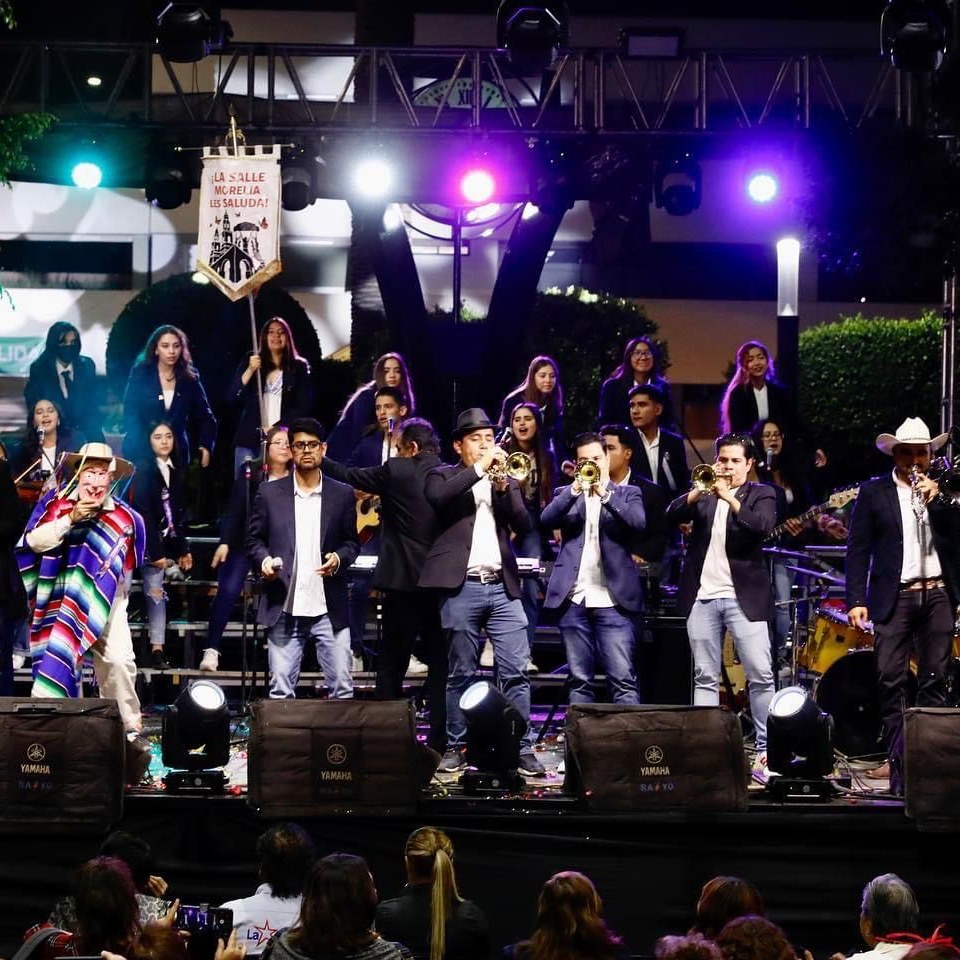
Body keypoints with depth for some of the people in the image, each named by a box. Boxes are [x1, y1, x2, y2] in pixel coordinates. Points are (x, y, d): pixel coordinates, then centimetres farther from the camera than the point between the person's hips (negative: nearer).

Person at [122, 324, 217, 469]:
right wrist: (134, 451, -14)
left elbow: (206, 416, 6)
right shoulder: (141, 374, 0)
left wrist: (206, 446, -9)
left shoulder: (189, 378, 4)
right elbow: (130, 415, -3)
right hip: (143, 453, -1)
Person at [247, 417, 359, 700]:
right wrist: (264, 560, -11)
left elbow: (352, 541, 13)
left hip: (329, 609, 1)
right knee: (281, 690, 1)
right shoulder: (270, 493, 6)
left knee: (342, 687, -1)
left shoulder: (342, 494, 7)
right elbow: (254, 539, 10)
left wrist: (339, 558, -9)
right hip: (284, 609, -1)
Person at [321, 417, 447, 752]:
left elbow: (350, 476, 5)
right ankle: (439, 741, 6)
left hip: (404, 581, -3)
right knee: (440, 665, 8)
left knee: (391, 665, 6)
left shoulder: (396, 471, -6)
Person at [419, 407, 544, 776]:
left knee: (515, 672, -3)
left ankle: (523, 749, -1)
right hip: (462, 587, -3)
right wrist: (479, 468, -14)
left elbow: (524, 525, 5)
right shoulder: (444, 476, 8)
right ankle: (456, 747, 9)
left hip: (503, 587, 3)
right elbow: (438, 496, -16)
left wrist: (503, 486, -7)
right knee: (461, 674, 2)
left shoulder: (506, 480, 18)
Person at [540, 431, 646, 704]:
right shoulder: (566, 494, 16)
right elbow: (546, 519, -4)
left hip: (613, 600, -2)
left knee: (623, 680, -9)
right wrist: (575, 490, -14)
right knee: (579, 681, 5)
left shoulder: (627, 494, 12)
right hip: (574, 600, 2)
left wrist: (605, 494, -17)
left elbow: (637, 521, -8)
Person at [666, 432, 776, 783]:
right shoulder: (703, 495, 13)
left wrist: (727, 496, -19)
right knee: (705, 678, 5)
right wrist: (699, 491, -16)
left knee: (761, 676, -8)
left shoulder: (761, 494, 5)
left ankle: (765, 754, -5)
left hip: (744, 597, -3)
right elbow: (672, 515, -2)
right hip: (702, 597, 3)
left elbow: (763, 526, -14)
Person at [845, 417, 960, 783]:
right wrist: (856, 600, -6)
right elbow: (858, 550, 2)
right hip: (895, 598, -2)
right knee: (890, 679, -5)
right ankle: (894, 756, 1)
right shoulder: (874, 492, 6)